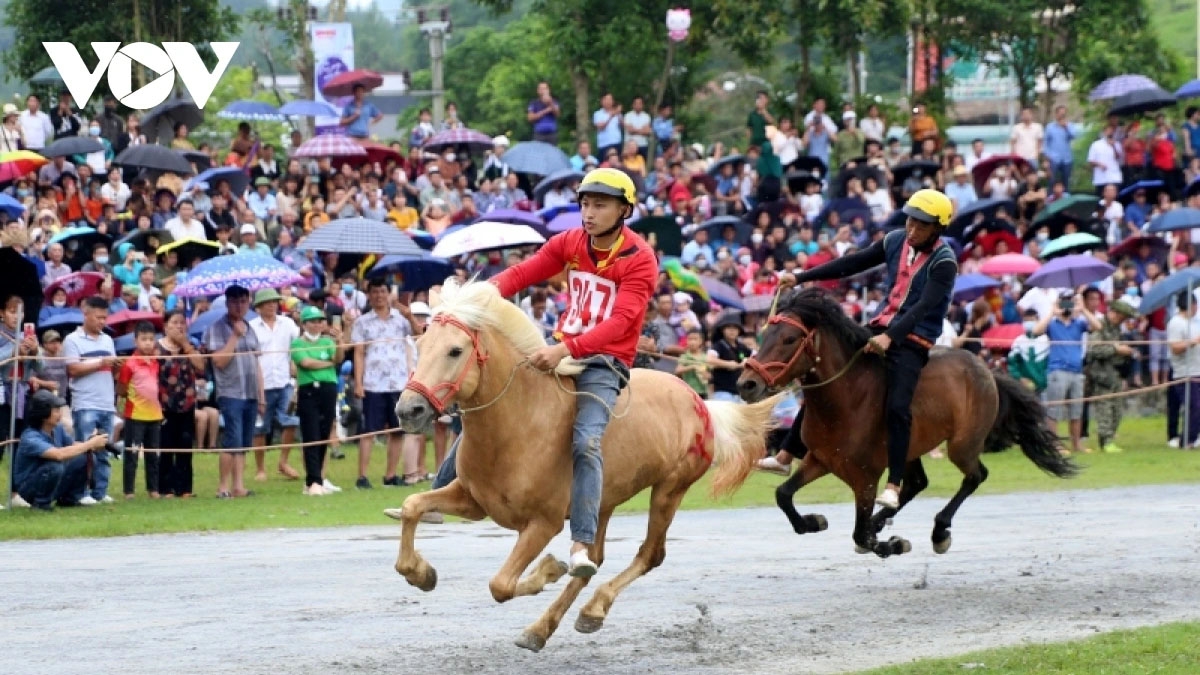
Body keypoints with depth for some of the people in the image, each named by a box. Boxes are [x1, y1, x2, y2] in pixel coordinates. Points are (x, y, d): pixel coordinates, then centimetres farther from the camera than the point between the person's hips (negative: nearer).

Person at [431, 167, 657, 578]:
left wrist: (566, 350, -36)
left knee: (586, 443, -29)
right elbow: (522, 274, 0)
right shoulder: (569, 244, 5)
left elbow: (620, 322, -24)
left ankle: (581, 547, -35)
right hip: (561, 352, 6)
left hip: (604, 363, -6)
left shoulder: (639, 260, -13)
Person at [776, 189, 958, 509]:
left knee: (897, 407, -25)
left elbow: (924, 306, -25)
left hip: (913, 341, -6)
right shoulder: (896, 241, 4)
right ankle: (788, 454, 15)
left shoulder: (943, 263, -14)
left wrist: (890, 337, -38)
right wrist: (800, 278, 8)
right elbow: (852, 264, 10)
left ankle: (893, 486, -21)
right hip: (880, 327, 6)